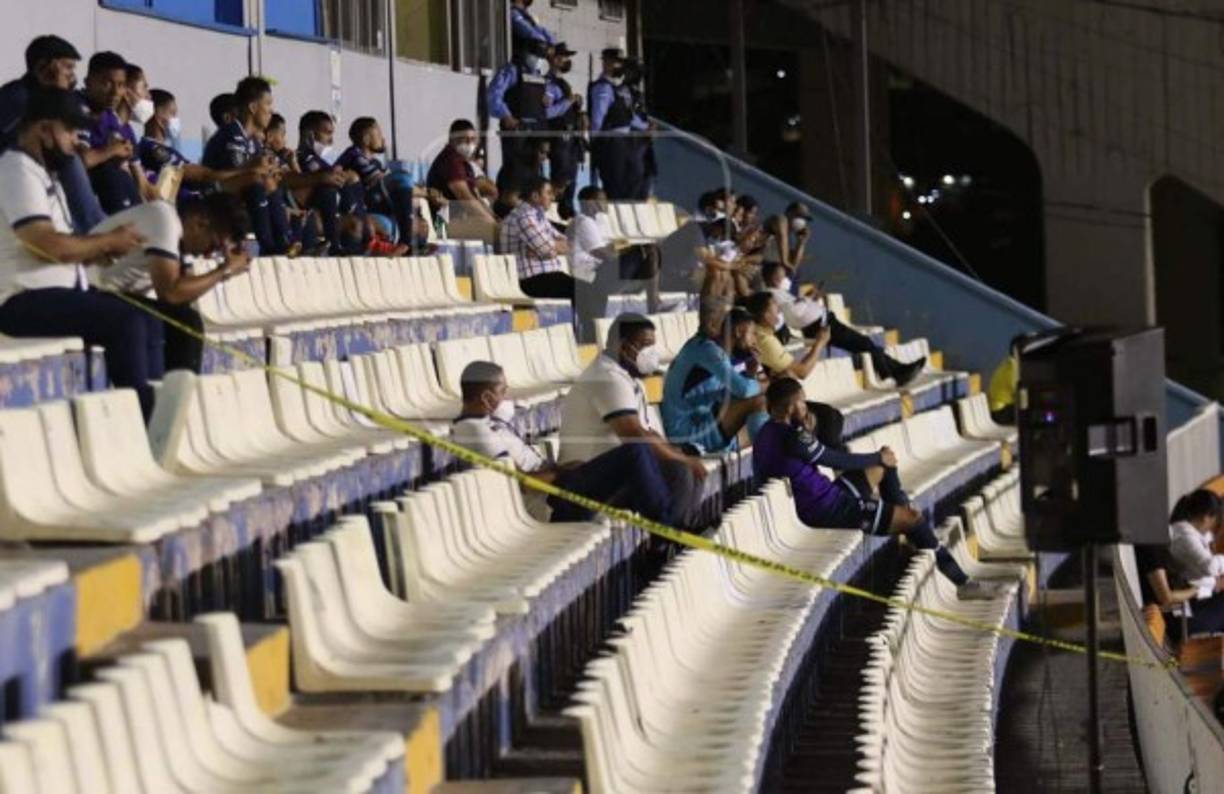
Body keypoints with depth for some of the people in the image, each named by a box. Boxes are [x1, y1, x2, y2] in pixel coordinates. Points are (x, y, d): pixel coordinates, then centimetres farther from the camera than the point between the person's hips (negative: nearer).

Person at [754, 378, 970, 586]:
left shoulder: (766, 433, 3)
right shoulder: (793, 438, -27)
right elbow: (839, 461, -15)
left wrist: (808, 433, 0)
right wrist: (879, 458, -1)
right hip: (828, 510, -10)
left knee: (883, 463, 24)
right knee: (913, 518, -7)